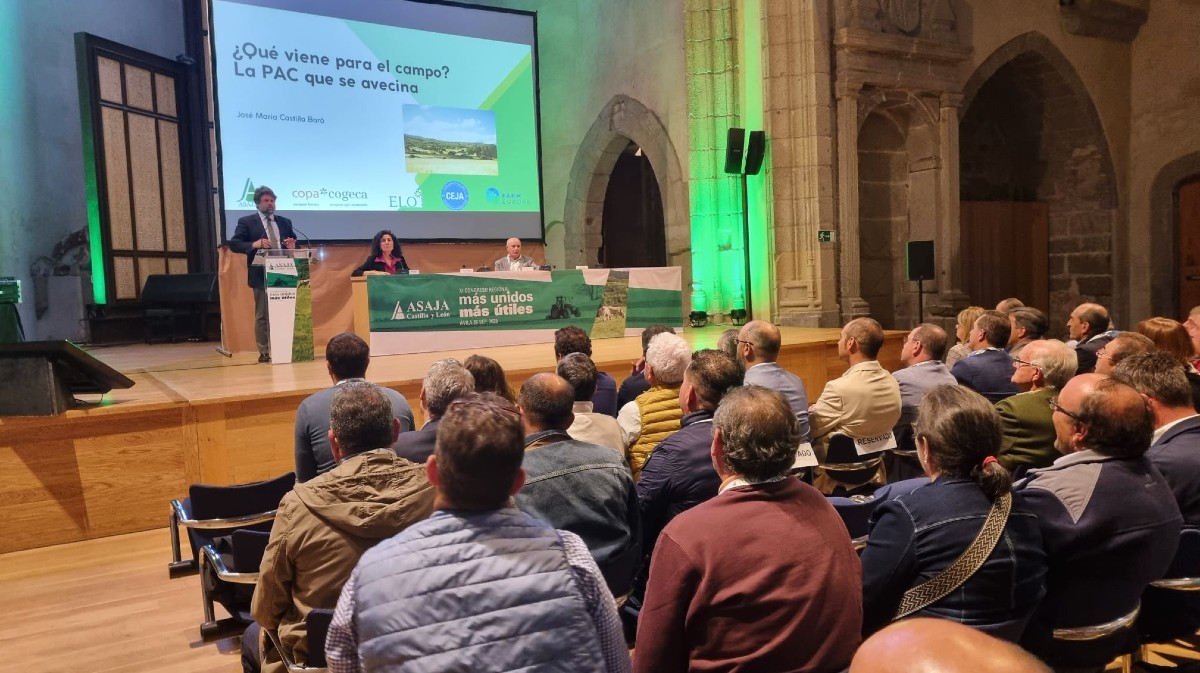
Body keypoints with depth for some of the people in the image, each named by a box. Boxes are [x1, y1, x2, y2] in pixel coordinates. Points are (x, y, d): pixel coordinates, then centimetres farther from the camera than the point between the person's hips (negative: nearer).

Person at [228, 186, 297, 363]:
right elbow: (234, 244, -4)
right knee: (262, 315, 1)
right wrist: (254, 245, -20)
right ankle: (264, 352, 5)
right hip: (261, 275, -4)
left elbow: (293, 244, 18)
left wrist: (292, 246, -6)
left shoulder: (285, 222, 16)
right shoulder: (246, 222, 3)